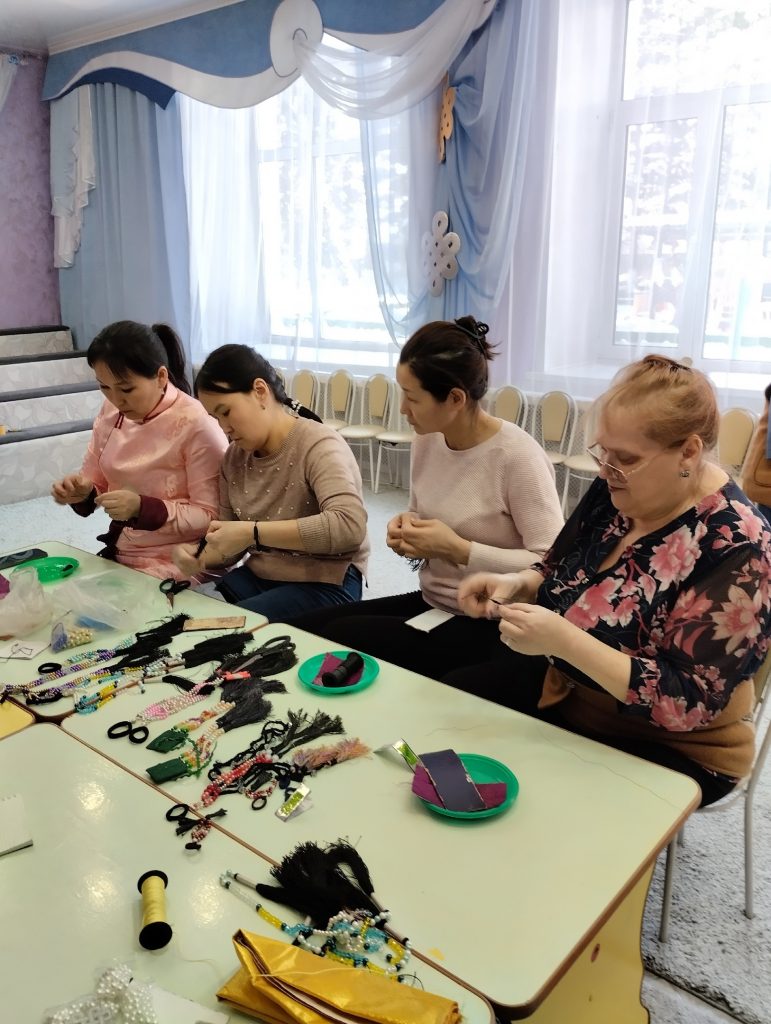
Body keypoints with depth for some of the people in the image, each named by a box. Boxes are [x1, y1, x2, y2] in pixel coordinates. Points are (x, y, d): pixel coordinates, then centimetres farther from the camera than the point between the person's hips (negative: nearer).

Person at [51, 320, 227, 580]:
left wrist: (142, 508, -28)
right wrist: (81, 492, -10)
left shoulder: (196, 425, -19)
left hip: (176, 567, -6)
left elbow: (211, 516, -17)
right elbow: (96, 481, 13)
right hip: (119, 556, 7)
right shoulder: (111, 412, 1)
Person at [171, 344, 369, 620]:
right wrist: (200, 556, -13)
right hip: (258, 577, 7)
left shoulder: (318, 445, -16)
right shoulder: (234, 457, 6)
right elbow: (230, 543, 11)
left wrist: (254, 532, -32)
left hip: (324, 585, -6)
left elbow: (349, 526, -32)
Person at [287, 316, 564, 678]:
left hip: (489, 624, -7)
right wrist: (406, 531, -7)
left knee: (339, 640, -21)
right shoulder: (427, 440, 2)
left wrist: (459, 550, -24)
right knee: (300, 630, -8)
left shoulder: (517, 456, -20)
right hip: (430, 603, 7)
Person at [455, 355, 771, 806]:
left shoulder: (735, 549, -26)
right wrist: (514, 584, -15)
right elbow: (556, 572, 8)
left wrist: (564, 641, -37)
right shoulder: (616, 490, -7)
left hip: (668, 746, -6)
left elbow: (688, 703, -29)